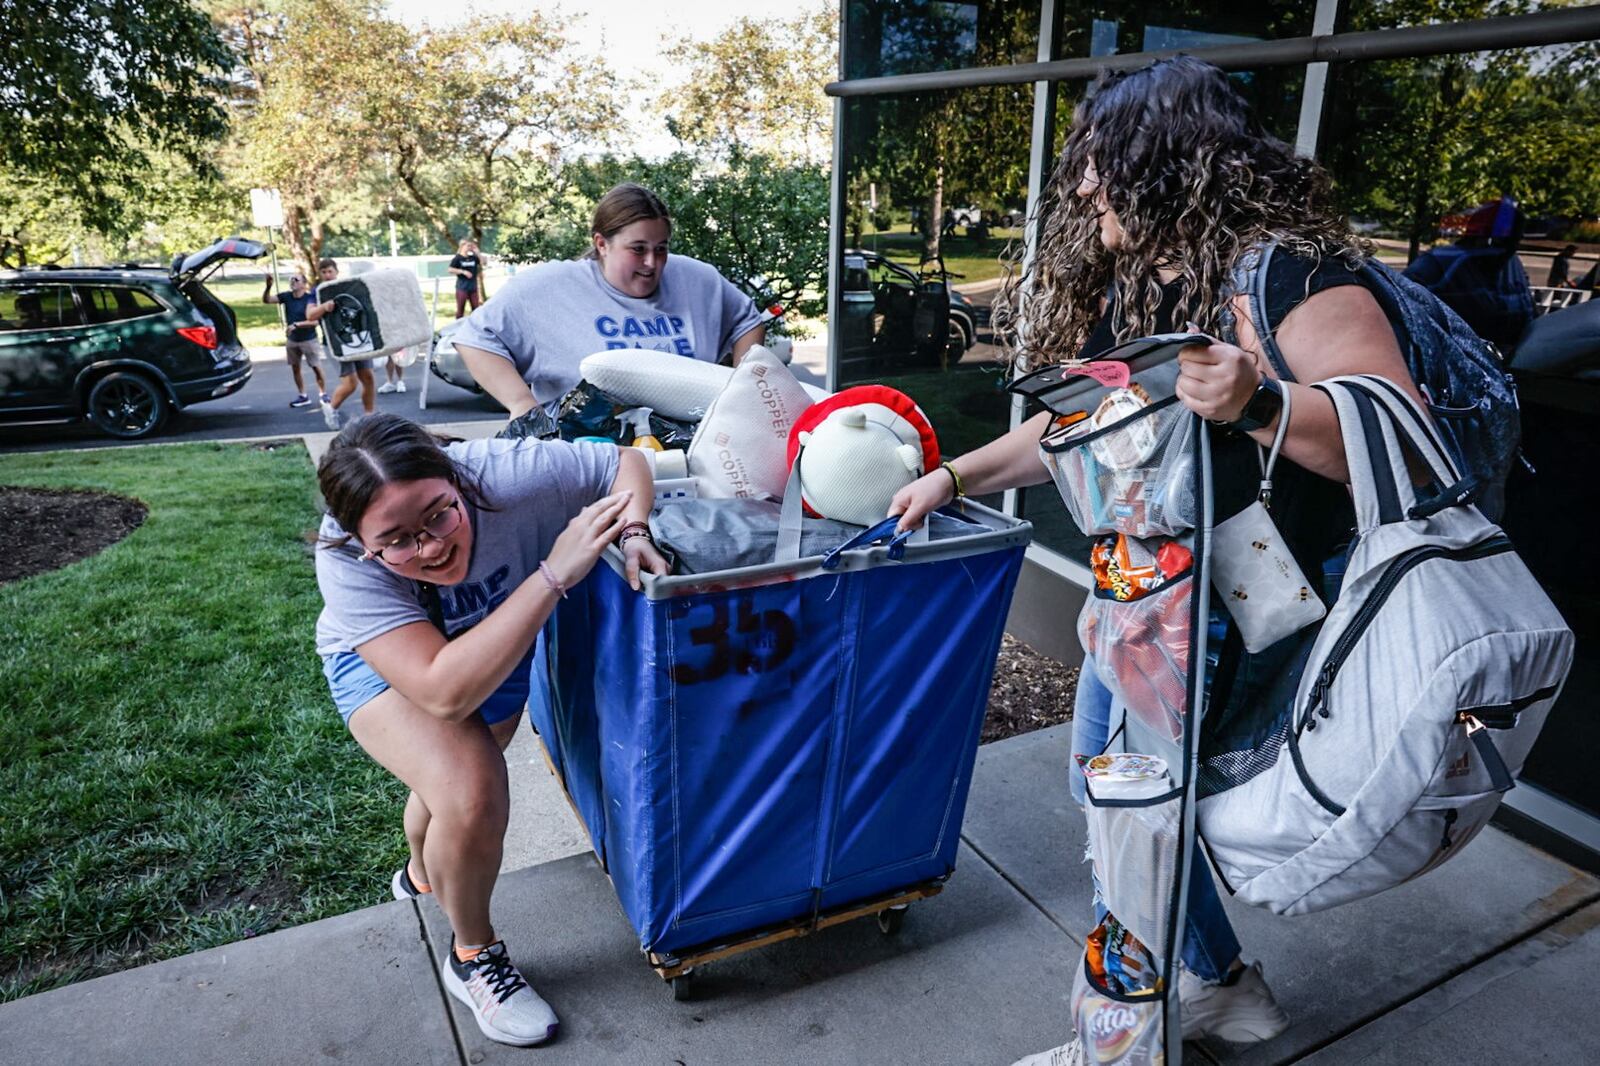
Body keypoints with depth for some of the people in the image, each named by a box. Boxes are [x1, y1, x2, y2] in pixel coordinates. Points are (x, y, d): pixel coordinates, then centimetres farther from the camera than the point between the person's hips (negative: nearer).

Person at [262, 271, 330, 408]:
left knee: (317, 368, -4)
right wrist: (268, 287, -26)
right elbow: (266, 300, -8)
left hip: (309, 339, -5)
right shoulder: (286, 297, -2)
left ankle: (323, 395, 9)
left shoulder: (309, 298, -16)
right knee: (295, 368, 10)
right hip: (292, 340, 5)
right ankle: (302, 396, 20)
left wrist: (296, 325, -32)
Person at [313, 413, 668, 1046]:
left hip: (501, 650, 3)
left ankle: (422, 875, 57)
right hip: (383, 666, -3)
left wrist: (632, 532, -41)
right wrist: (555, 574, -51)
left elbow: (626, 463, -20)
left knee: (459, 780, 20)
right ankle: (473, 958, 5)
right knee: (468, 797, -25)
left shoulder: (506, 475, -37)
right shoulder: (346, 562, -39)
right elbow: (446, 692, -47)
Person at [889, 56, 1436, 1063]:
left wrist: (1258, 401, -42)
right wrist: (955, 476, 15)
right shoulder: (1130, 281, 8)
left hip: (1234, 608, -9)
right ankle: (1225, 984, 41)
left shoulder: (1286, 270, -19)